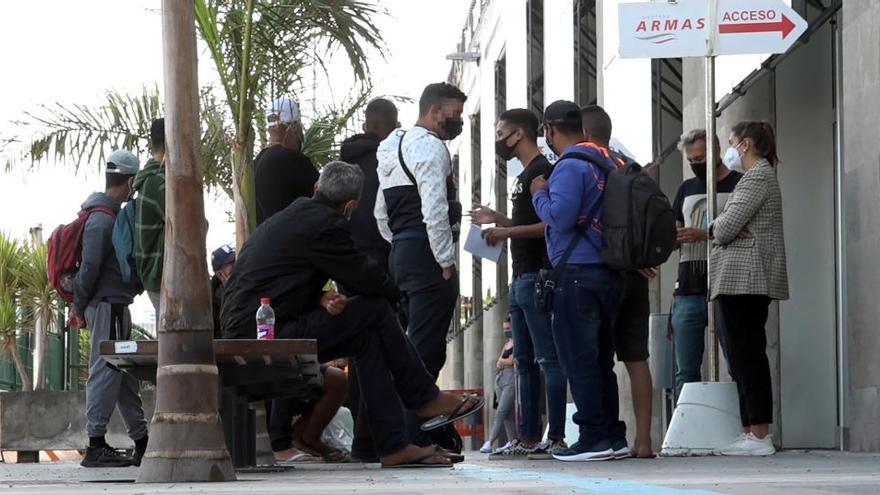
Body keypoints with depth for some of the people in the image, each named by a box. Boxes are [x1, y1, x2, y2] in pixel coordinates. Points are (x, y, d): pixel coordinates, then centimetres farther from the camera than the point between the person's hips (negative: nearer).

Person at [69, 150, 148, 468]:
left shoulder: (110, 214, 17)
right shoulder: (103, 220, -15)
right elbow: (89, 267, -19)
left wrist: (79, 307, 19)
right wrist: (79, 307, -13)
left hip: (115, 305, 10)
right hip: (108, 304, -10)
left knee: (125, 373, 13)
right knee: (105, 371, -10)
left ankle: (142, 443, 19)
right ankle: (96, 447, -10)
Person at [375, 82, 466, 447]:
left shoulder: (394, 147, 22)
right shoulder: (428, 146, -10)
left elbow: (381, 213, 25)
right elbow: (435, 210, -20)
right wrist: (446, 260, -16)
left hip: (401, 254, 10)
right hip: (427, 255, -10)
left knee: (416, 347, 15)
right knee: (426, 349, -10)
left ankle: (407, 435, 17)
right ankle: (414, 439, -13)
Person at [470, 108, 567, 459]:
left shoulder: (542, 172, -10)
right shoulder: (524, 176, 21)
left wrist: (508, 231, -20)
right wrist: (497, 219, 19)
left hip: (538, 275, -11)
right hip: (521, 278, 11)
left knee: (548, 358, -11)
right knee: (525, 361, 11)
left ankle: (557, 437, -12)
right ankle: (528, 438, 13)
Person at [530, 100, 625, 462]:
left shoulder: (570, 166, -11)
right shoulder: (606, 162, 16)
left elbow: (558, 217, -20)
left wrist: (539, 194, -1)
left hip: (577, 272, -9)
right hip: (609, 270, 9)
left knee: (579, 360, -6)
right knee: (600, 358, 12)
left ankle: (594, 438, -8)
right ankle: (613, 437, 12)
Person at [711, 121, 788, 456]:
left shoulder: (758, 176, -8)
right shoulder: (761, 175, 25)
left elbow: (726, 227, -15)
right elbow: (725, 228, 20)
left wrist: (713, 229, 6)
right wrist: (720, 229, -2)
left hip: (743, 276, -11)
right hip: (747, 279, 11)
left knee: (745, 355, -11)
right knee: (746, 356, 9)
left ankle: (759, 435, -14)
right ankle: (753, 432, 10)